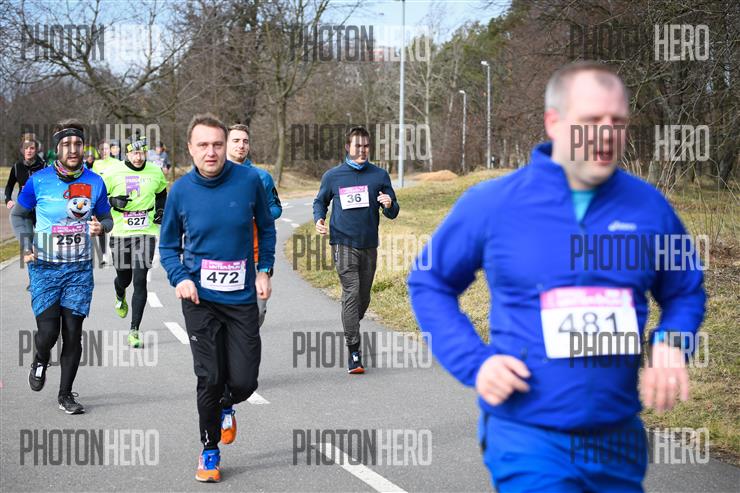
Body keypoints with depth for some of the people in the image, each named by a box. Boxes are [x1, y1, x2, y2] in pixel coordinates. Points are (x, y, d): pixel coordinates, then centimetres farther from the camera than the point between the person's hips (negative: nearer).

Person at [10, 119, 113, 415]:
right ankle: (40, 361, 30)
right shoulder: (39, 181, -6)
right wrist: (26, 246, -5)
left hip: (80, 269, 2)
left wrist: (100, 227, -12)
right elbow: (18, 215, 9)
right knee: (48, 332, -7)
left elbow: (106, 218, 12)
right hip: (45, 268, -1)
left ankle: (66, 395, 17)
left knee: (73, 333, 3)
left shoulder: (95, 182, -1)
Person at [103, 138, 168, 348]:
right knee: (124, 278, 13)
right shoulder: (113, 172, -6)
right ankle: (120, 297, 53)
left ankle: (134, 330, -4)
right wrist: (112, 201, -17)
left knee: (140, 280, -9)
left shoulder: (155, 172, 4)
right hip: (120, 233, 0)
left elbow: (161, 193, 23)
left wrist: (161, 211, 6)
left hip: (146, 232, 1)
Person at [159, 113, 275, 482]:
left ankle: (225, 407, 36)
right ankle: (209, 451, 21)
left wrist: (264, 270, 2)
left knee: (244, 382, -2)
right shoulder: (181, 191, -4)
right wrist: (179, 278, -9)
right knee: (210, 379, -1)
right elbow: (168, 245, 8)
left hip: (242, 298, 1)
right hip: (200, 299, 0)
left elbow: (266, 228, 11)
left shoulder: (249, 180, -6)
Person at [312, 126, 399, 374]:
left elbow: (392, 213, 6)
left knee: (364, 298, 12)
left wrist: (389, 205, -17)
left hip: (369, 245, 3)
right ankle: (353, 352, -14)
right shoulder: (332, 176, 2)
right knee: (351, 294, -14)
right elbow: (320, 202, 16)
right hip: (343, 244, -3)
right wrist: (319, 219, -4)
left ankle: (351, 331, 39)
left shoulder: (380, 175, 4)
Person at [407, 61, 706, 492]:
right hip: (526, 437, -4)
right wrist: (474, 360, -7)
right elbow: (429, 283, 6)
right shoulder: (491, 203, -6)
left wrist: (670, 345, -6)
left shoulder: (649, 206, 0)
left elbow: (685, 292, 15)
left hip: (620, 439, 4)